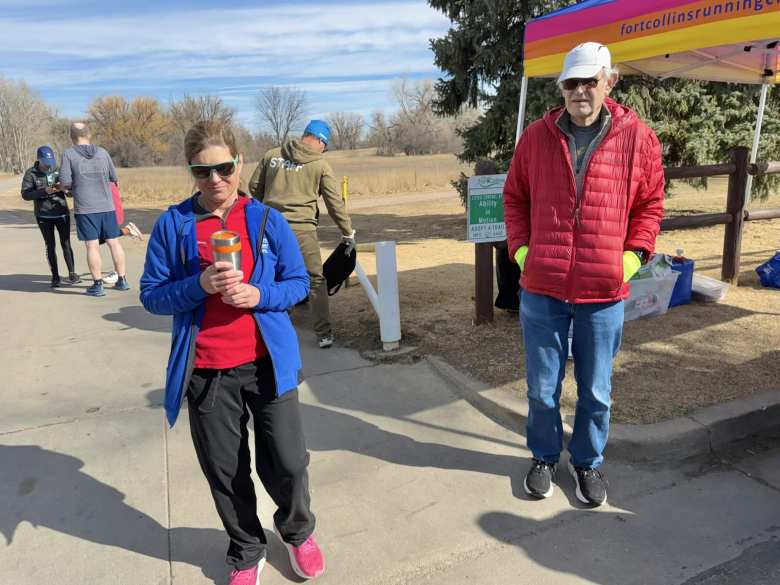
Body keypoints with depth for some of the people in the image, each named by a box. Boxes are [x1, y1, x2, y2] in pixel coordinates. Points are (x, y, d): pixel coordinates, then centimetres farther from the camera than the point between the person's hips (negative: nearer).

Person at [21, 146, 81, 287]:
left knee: (66, 244, -3)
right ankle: (55, 277, 9)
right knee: (50, 246, 3)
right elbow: (25, 195, -9)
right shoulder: (30, 174, -4)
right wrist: (43, 191, -25)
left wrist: (63, 187, -21)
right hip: (43, 216, -1)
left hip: (62, 213, 1)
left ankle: (72, 274, 5)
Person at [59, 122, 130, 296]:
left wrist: (72, 187, 13)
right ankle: (122, 280, 15)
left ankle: (98, 285, 2)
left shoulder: (69, 154, -3)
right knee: (114, 242, 9)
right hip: (107, 206, 3)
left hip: (85, 208, -3)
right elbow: (114, 178, 10)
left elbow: (65, 182, -8)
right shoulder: (102, 152, 5)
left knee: (92, 246, 0)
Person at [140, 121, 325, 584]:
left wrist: (259, 295, -17)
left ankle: (298, 531, 37)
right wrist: (199, 286, -20)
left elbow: (299, 283, 3)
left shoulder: (268, 220, -1)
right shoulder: (173, 224, -2)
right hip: (205, 371, 1)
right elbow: (152, 296, -1)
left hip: (267, 363, 0)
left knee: (287, 462, 3)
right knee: (225, 471, 13)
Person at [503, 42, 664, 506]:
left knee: (596, 391, 14)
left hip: (604, 293, 0)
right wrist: (521, 249, 0)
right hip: (542, 289, 1)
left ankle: (588, 461, 38)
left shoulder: (637, 138, 0)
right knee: (543, 389, 14)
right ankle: (545, 457, 37)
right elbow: (515, 198, 10)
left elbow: (650, 204, 7)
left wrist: (634, 255, -3)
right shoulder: (537, 136, 3)